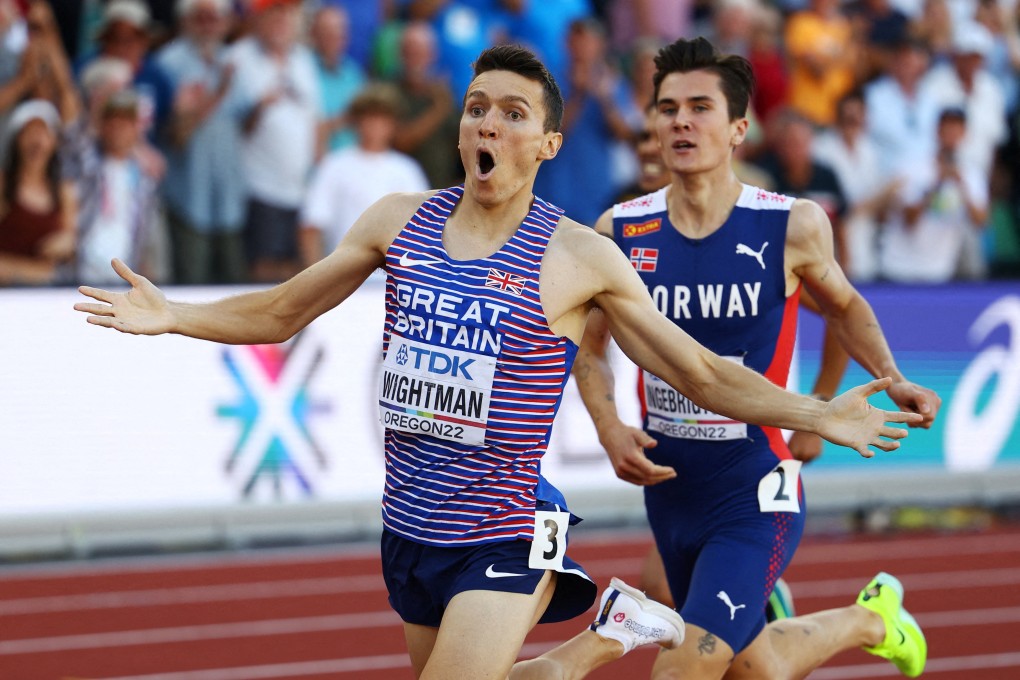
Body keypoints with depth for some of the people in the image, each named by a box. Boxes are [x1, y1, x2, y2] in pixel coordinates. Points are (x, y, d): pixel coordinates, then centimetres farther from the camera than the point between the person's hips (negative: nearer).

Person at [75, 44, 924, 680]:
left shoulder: (581, 258, -8)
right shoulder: (400, 222, 2)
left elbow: (702, 374, -2)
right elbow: (283, 312, 13)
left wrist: (815, 415, -11)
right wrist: (173, 317, 0)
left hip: (504, 540, -5)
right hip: (410, 529, 5)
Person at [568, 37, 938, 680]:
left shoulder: (793, 227, -11)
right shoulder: (621, 231, -6)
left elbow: (843, 305, 12)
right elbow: (590, 346, 9)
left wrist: (892, 380, -3)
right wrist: (610, 429, -8)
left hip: (754, 495, -4)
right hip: (669, 490, 4)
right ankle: (868, 620, 49)